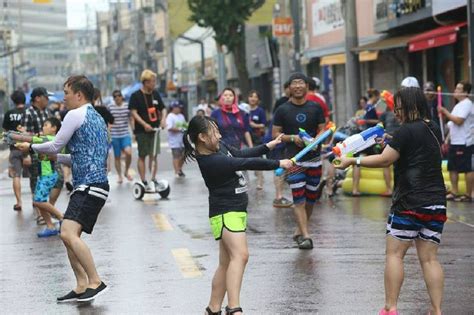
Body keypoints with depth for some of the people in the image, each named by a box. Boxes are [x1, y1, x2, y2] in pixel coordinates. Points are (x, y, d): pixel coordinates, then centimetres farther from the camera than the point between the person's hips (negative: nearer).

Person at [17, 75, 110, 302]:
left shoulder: (75, 115, -7)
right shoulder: (97, 118, 22)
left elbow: (55, 146, -2)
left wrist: (31, 147, 15)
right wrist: (56, 157, 28)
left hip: (88, 186, -11)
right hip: (94, 184, 11)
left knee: (69, 233, -21)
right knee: (69, 235, 12)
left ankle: (95, 282, -22)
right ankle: (82, 287, 11)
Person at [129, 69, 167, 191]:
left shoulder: (156, 95, 9)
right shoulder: (136, 96, -7)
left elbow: (163, 109, 14)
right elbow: (133, 112, -12)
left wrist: (163, 119, -6)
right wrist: (144, 124, -23)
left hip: (154, 129, 5)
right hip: (142, 130, -5)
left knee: (154, 155, 6)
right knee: (142, 156, 0)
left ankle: (153, 180, 13)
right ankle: (143, 181, 3)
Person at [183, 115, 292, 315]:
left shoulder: (219, 147, 6)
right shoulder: (210, 162, -23)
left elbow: (241, 154, 19)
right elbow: (247, 163, -21)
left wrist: (268, 146, 17)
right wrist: (279, 164, -15)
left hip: (236, 210, 10)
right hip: (225, 212, -10)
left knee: (227, 263, 11)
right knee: (240, 255, -24)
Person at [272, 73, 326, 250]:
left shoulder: (315, 108, 6)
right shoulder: (282, 110, 1)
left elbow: (322, 130, 7)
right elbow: (275, 134, 2)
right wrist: (292, 138, -15)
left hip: (314, 157, 3)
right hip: (293, 159, -3)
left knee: (311, 198, 9)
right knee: (299, 199, -10)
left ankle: (299, 230, 25)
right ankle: (305, 236, -11)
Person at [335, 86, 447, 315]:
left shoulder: (407, 131, -12)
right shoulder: (434, 130, 12)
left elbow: (384, 160, -12)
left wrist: (353, 161, -5)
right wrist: (392, 145, 19)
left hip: (410, 202, -7)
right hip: (436, 203, 7)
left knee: (394, 254, 2)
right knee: (429, 258, 6)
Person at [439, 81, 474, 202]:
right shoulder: (459, 105, 18)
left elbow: (459, 121, -24)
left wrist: (446, 112, -15)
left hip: (464, 143, -10)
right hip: (455, 142, 10)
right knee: (453, 168, 11)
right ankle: (454, 193, 17)